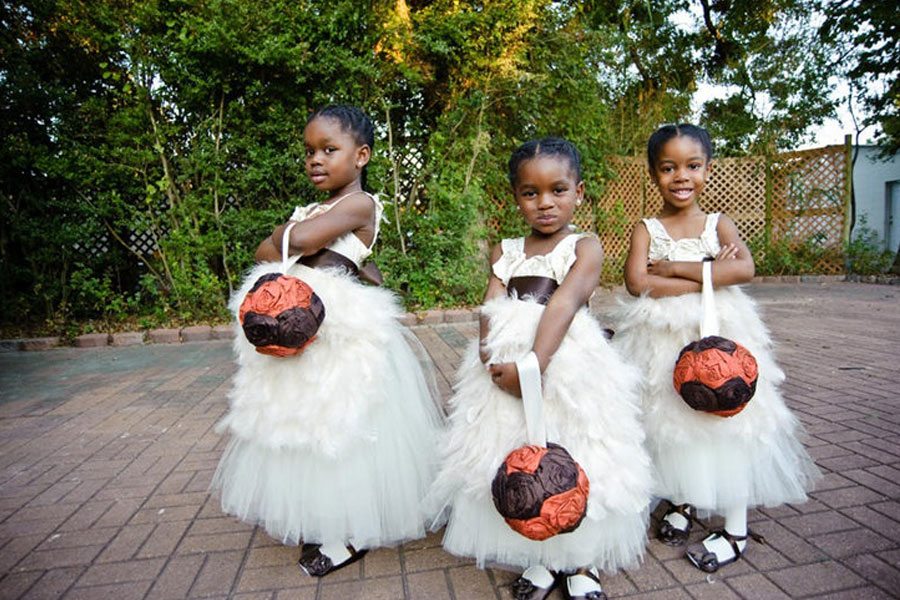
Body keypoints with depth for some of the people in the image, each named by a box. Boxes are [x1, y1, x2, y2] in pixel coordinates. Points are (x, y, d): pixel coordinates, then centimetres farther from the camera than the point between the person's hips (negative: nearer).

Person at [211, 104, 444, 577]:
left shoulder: (360, 203, -9)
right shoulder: (313, 209, 18)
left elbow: (300, 239, -22)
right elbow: (264, 251, 13)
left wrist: (285, 231, -1)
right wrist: (291, 238, -6)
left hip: (340, 330, -9)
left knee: (336, 427, 0)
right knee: (308, 426, 15)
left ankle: (350, 536, 18)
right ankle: (320, 523, 34)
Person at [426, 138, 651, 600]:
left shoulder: (584, 247, -2)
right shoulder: (505, 252, 10)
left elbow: (564, 304, -17)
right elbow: (491, 309, -1)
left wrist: (533, 364, -29)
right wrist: (493, 359, -20)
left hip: (569, 365, -3)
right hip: (505, 368, 4)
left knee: (574, 464, 6)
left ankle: (582, 562, 31)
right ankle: (541, 560, 34)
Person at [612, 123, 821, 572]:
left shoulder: (719, 225, 4)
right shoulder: (646, 229, 0)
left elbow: (745, 269, -15)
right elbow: (637, 282, -17)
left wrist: (675, 268, -17)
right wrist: (708, 276, -16)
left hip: (718, 334, 0)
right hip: (662, 339, 0)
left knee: (727, 422, 2)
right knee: (669, 423, 9)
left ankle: (735, 528, 20)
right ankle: (681, 502, 34)